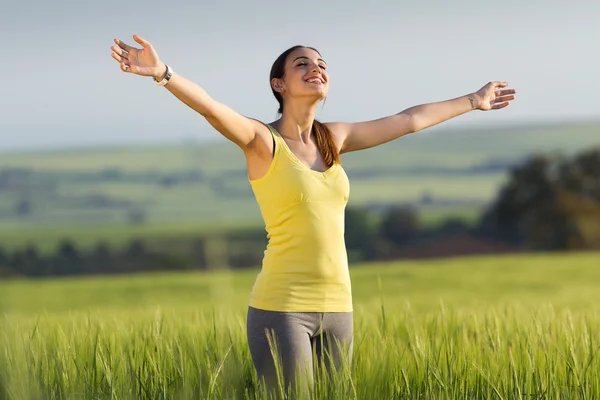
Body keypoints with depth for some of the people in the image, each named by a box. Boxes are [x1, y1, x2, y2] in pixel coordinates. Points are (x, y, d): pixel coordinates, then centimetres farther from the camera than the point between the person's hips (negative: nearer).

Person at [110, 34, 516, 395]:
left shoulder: (334, 139, 12)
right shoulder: (261, 140, -6)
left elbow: (411, 120, 23)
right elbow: (212, 108, -26)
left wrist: (474, 101, 34)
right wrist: (161, 73, -45)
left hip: (336, 309, 6)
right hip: (281, 308, -6)